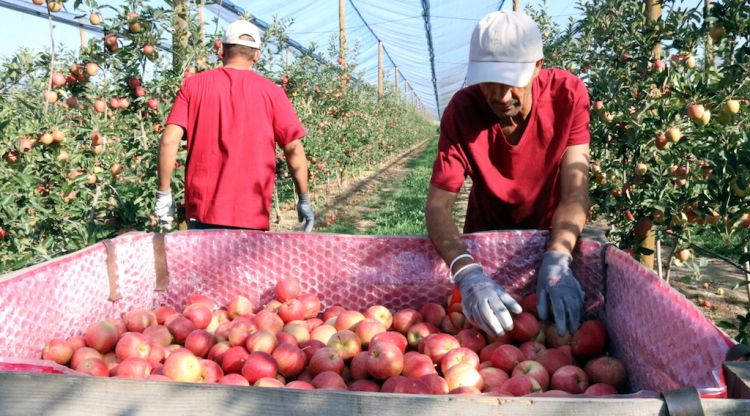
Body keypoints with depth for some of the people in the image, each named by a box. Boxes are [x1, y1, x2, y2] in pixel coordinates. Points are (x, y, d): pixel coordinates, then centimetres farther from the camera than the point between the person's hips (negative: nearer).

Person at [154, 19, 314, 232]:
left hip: (201, 209, 1)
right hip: (252, 215, -1)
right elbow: (294, 149, 1)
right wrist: (304, 200, 10)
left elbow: (169, 140, -5)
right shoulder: (271, 91, 2)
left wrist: (163, 193, 2)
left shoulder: (194, 85, 4)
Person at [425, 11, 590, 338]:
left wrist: (556, 261, -44)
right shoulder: (461, 110, -26)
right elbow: (437, 206, -30)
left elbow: (575, 190, -27)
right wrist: (467, 273, -47)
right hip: (487, 236, 0)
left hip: (552, 234, 0)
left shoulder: (568, 94, -24)